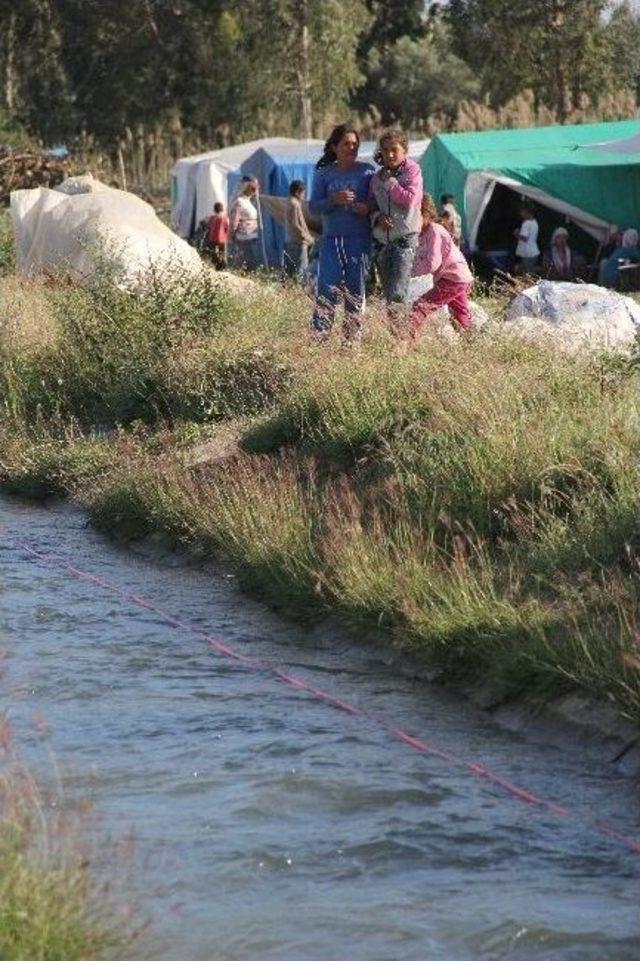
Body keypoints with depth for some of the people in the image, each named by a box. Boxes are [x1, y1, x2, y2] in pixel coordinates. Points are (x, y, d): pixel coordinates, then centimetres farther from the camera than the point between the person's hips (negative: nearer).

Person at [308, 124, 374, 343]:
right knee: (327, 289, -8)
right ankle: (319, 338, -7)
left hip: (359, 239, 0)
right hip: (332, 238, 0)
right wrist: (333, 200, -16)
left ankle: (353, 338, 9)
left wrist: (367, 208, -12)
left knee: (355, 291, 3)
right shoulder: (324, 174, 6)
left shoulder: (367, 171, 6)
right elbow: (313, 205, 2)